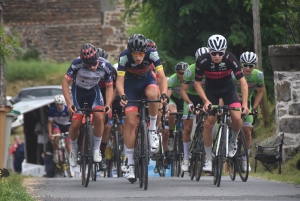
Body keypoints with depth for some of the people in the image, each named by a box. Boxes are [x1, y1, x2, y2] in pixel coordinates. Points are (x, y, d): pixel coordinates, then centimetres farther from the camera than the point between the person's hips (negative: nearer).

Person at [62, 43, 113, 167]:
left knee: (99, 117, -22)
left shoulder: (105, 66, -26)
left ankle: (96, 150, -7)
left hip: (94, 91, 1)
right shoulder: (77, 64, -32)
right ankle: (73, 149, 20)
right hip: (78, 91, -1)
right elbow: (65, 82, -22)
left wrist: (108, 105, -25)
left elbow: (109, 86, -11)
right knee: (76, 123, -9)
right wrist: (69, 103, -31)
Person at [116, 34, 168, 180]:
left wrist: (164, 94, -48)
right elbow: (119, 80, -32)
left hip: (147, 81, 0)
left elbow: (162, 77, -30)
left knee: (152, 94, -37)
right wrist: (122, 95, -51)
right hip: (131, 85, 0)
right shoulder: (124, 56, -29)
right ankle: (130, 164, -2)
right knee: (131, 122, -10)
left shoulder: (152, 54, -28)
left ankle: (152, 129, -14)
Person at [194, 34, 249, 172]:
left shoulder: (230, 59, -28)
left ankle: (233, 141, 9)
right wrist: (206, 101, -26)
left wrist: (245, 104, -34)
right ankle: (208, 160, 3)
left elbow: (242, 81, -26)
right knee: (208, 123, -9)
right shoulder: (202, 61, -26)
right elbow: (197, 83, -14)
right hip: (211, 91, 0)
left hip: (228, 90, 0)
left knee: (237, 118, -23)